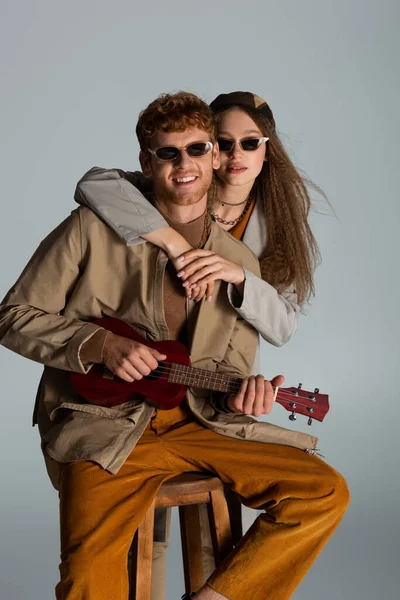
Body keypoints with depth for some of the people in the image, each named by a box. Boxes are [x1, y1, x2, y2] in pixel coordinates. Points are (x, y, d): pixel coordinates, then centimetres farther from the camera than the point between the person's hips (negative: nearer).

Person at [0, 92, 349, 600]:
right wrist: (101, 346, -14)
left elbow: (230, 368, 12)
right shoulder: (94, 229, -2)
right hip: (105, 424, -4)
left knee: (325, 492, -9)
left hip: (196, 421, 5)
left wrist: (239, 397, -12)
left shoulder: (241, 263, 8)